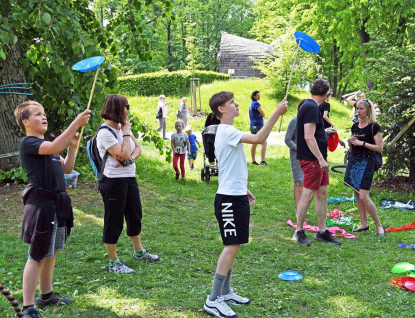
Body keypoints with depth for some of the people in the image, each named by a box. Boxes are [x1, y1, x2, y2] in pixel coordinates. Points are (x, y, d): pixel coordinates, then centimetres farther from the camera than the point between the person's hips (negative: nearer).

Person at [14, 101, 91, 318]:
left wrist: (72, 146, 5)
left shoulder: (47, 144, 18)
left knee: (52, 252, 18)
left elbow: (66, 168, 19)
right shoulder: (27, 143, -11)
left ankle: (46, 295, 32)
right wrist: (76, 123, -31)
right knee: (37, 256, -8)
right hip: (41, 204, -9)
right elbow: (54, 148, -30)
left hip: (57, 204, 9)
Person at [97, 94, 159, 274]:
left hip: (129, 178, 9)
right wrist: (126, 133, -12)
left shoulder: (122, 127, 9)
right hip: (114, 181, -9)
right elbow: (123, 155, -22)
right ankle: (114, 263, 13)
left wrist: (130, 159, -12)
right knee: (114, 221, 1)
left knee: (135, 215, 20)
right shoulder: (105, 133, -17)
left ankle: (139, 252, 38)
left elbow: (138, 148, 8)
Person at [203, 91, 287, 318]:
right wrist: (277, 113, -27)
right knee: (231, 246, -8)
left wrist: (243, 189, 23)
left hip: (235, 196, 10)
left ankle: (225, 293, 24)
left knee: (234, 246, 14)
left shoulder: (227, 132, 16)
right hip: (229, 199, -10)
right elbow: (258, 139, -29)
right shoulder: (226, 131, -16)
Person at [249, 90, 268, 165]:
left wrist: (259, 114, -2)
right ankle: (262, 161, -18)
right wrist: (260, 114, 6)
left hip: (252, 125, 9)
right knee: (264, 143, -10)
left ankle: (253, 161, 15)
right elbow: (263, 114, -11)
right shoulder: (256, 104, -13)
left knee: (254, 143, 11)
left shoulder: (251, 104, 15)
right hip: (258, 125, -9)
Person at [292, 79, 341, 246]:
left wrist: (326, 133, 37)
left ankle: (322, 231, 19)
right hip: (311, 159, -10)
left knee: (322, 193, 12)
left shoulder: (308, 106, 15)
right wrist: (321, 159, -23)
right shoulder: (312, 108, -17)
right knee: (308, 194, -3)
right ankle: (299, 232, 8)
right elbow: (308, 137, -23)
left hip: (317, 159, 10)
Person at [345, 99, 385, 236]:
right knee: (357, 195, 8)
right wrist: (350, 141, 0)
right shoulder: (355, 126, 12)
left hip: (367, 162, -7)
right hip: (354, 160, 7)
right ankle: (364, 224, 17)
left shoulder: (374, 126, -8)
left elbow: (380, 148, -10)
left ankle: (379, 225, 1)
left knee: (363, 196, -12)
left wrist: (363, 143, -19)